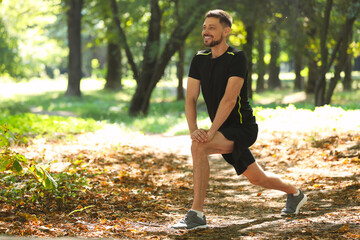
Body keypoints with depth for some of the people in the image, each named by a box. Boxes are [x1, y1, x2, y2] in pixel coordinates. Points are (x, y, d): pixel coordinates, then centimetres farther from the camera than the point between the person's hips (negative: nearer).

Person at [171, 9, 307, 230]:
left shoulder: (237, 58, -16)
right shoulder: (199, 59, 4)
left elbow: (229, 99, -25)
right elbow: (190, 99, -2)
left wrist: (211, 132, -31)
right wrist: (193, 130, -19)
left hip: (242, 128, -7)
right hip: (226, 132, 7)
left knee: (199, 147, -29)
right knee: (257, 178, 20)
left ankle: (197, 214, -26)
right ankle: (295, 193, 48)